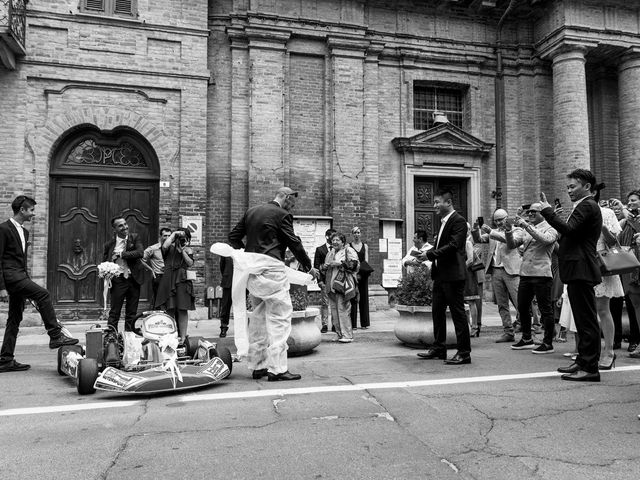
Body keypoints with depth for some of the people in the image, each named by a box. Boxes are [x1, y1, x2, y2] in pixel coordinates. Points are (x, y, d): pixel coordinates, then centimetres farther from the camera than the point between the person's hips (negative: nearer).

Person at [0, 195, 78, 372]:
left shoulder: (24, 232, 18)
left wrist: (28, 283, 22)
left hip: (20, 277, 9)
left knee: (15, 319, 8)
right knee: (43, 294, -22)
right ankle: (55, 336, -18)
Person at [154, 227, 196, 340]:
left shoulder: (188, 250, 14)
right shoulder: (171, 247, 9)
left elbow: (190, 263, 0)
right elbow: (165, 246, -15)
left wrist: (183, 250, -6)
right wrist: (173, 234, -6)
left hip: (182, 280, 1)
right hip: (168, 280, -1)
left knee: (182, 310, -3)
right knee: (169, 310, -3)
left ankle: (182, 338, -1)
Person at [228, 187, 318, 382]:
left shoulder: (251, 211, 15)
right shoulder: (282, 215, -6)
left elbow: (233, 237, 15)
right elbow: (294, 243, -4)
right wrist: (309, 267, 5)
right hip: (271, 269, -8)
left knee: (258, 317, 15)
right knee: (279, 317, -4)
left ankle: (257, 366, 20)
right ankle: (277, 368, -6)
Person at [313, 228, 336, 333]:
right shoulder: (320, 249, 5)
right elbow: (316, 266, 2)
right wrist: (319, 280, -7)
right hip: (325, 280, -3)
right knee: (324, 303, -2)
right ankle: (324, 325, 4)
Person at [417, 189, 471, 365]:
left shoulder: (458, 221, -12)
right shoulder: (444, 222, 17)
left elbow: (453, 245, -22)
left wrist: (431, 254, -21)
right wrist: (428, 254, 2)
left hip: (453, 275, -10)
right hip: (440, 274, 10)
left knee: (458, 313, -3)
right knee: (438, 311, 15)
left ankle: (464, 353, 5)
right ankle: (438, 348, 26)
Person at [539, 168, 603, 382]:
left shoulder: (587, 206, -11)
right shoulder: (585, 206, 21)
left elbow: (568, 229, -24)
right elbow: (571, 233, 17)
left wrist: (548, 210, -16)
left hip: (581, 270, -11)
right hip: (578, 270, 11)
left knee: (587, 319, -7)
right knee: (584, 319, 16)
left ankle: (590, 368, -3)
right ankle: (583, 361, 25)